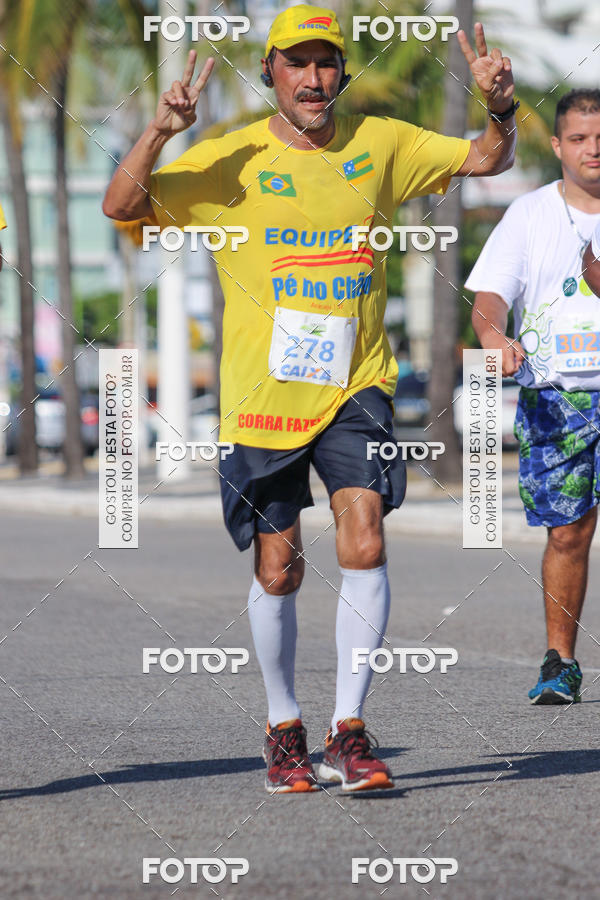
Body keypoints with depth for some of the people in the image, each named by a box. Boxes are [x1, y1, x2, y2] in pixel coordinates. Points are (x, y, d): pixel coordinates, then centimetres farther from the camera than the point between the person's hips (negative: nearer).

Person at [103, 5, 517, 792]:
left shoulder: (379, 145, 4)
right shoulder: (231, 161, -5)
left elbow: (486, 160, 13)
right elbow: (122, 205, -12)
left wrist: (499, 107, -8)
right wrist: (159, 131, -28)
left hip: (355, 386, 1)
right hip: (263, 396, -1)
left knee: (364, 542, -16)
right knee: (278, 571, 6)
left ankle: (348, 733, -11)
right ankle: (284, 729, 26)